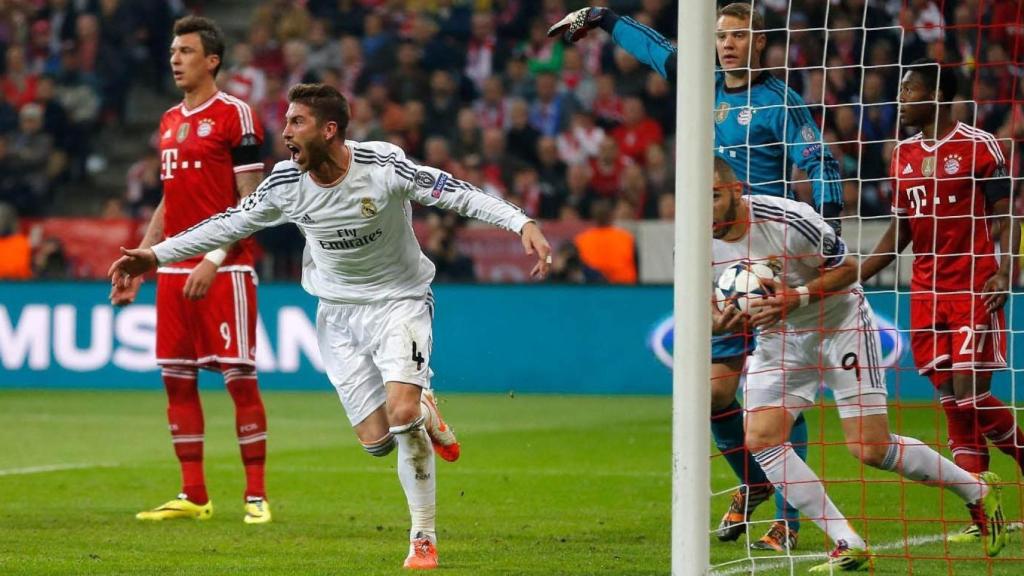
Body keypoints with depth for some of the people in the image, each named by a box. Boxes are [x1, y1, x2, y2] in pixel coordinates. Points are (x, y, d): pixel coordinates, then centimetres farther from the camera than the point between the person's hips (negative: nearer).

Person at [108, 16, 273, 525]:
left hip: (224, 270, -7)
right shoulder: (170, 121, 17)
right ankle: (193, 497, 12)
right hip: (174, 271, 8)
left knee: (239, 377, -6)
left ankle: (256, 496, -2)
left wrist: (214, 260, -19)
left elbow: (250, 201, -10)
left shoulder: (235, 115, -6)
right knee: (176, 380, 6)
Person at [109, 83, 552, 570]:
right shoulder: (286, 183, -9)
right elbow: (229, 224, 3)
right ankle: (425, 412, 33)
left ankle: (424, 539, -6)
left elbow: (456, 194, -23)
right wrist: (156, 256, 3)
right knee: (376, 440, -4)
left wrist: (522, 224, -36)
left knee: (402, 414, -22)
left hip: (399, 302, -4)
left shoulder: (383, 166, -21)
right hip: (338, 314, 4)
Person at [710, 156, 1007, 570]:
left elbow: (848, 268, -15)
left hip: (840, 323, -5)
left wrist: (796, 297, -29)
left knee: (870, 449, -8)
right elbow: (709, 310, 2)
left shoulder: (788, 219, -27)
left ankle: (976, 491, 16)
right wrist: (718, 323, -22)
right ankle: (848, 546, -10)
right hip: (780, 336, 5)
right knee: (760, 438, -15)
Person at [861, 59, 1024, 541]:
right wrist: (851, 277, 10)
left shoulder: (978, 146, -5)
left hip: (974, 290, -6)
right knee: (951, 402, 1)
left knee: (971, 395, -14)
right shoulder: (904, 154, 13)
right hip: (927, 291, 6)